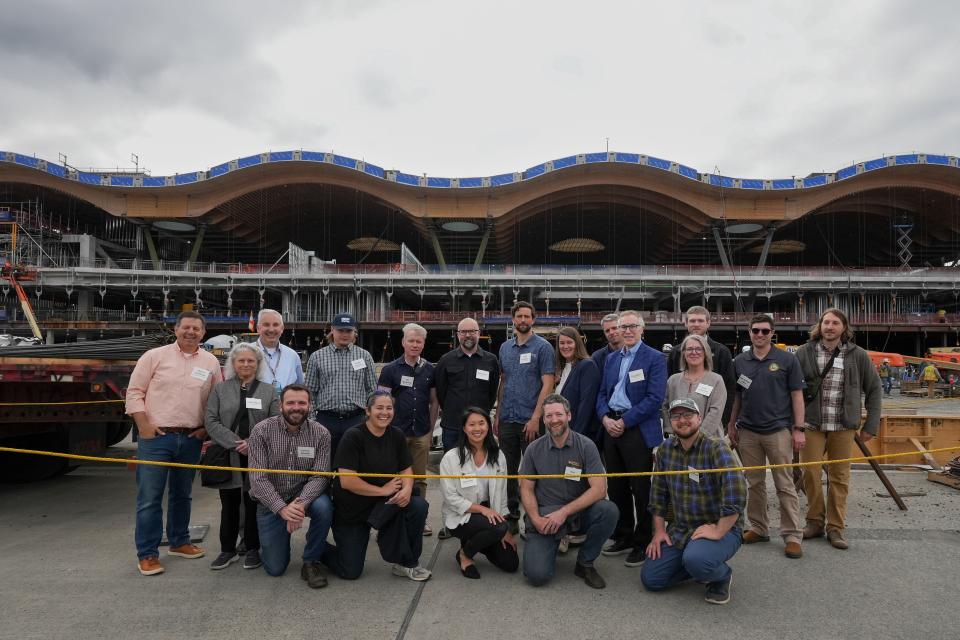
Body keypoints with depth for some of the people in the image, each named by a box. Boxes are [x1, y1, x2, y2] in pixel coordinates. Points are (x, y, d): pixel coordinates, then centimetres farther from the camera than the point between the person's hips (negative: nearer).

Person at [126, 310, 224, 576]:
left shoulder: (210, 362, 7)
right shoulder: (155, 356, -1)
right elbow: (134, 391, -2)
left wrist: (206, 428, 2)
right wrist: (144, 426, -9)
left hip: (191, 439, 3)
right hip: (155, 436, -3)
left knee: (182, 494, 16)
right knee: (149, 497, -2)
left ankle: (179, 542, 32)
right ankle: (147, 554, 9)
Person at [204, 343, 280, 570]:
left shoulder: (269, 391, 7)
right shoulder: (220, 389, 8)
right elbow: (211, 421, -1)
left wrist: (253, 442, -14)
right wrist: (235, 443, -12)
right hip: (228, 457, 1)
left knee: (253, 504, 5)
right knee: (229, 505, 7)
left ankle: (252, 549, 18)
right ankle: (228, 550, 20)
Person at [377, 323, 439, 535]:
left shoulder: (429, 370, 7)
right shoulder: (391, 369, -1)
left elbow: (433, 402, 11)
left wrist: (431, 429, 7)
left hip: (422, 433, 3)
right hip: (397, 432, -3)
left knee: (420, 478, 10)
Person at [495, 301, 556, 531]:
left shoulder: (542, 347, -5)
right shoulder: (505, 348, 12)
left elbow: (547, 385, -11)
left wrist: (535, 418, -17)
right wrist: (497, 415, 10)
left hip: (530, 421, -5)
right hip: (507, 420, 5)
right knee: (508, 471, 12)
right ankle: (511, 517, 24)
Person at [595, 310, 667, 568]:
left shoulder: (655, 358, -6)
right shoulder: (611, 359, 14)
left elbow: (655, 398, -13)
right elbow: (602, 393, 16)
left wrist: (625, 421, -15)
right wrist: (605, 417, -4)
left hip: (639, 431, -6)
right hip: (611, 428, 6)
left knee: (641, 489, 1)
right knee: (617, 487, 13)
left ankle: (643, 543, 15)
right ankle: (623, 537, 27)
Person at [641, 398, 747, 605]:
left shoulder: (715, 448, -18)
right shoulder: (666, 449, 2)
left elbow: (736, 492, -30)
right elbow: (659, 491, 9)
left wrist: (718, 531, -28)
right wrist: (659, 530, 4)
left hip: (721, 529, -6)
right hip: (679, 530, 6)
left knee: (695, 560, -36)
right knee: (650, 578, -1)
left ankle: (722, 576, 1)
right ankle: (701, 568, 22)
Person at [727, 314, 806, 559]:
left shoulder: (787, 360, -2)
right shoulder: (740, 361, 7)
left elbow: (797, 396, -1)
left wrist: (798, 429, -7)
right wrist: (731, 424, 9)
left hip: (778, 430, -3)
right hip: (748, 432, 3)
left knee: (785, 486, 0)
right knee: (754, 483, 12)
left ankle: (792, 536, 7)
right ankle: (758, 528, 24)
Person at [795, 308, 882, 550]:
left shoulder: (858, 355, 2)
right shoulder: (804, 353, -1)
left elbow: (874, 389, 8)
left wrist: (871, 424, 4)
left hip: (843, 426, 1)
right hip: (811, 424, 0)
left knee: (839, 477, 6)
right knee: (810, 473, 1)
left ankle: (835, 527, 18)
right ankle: (815, 522, 18)